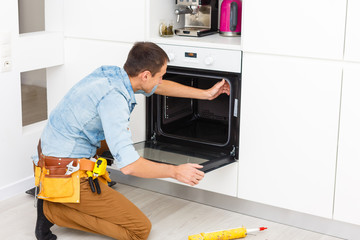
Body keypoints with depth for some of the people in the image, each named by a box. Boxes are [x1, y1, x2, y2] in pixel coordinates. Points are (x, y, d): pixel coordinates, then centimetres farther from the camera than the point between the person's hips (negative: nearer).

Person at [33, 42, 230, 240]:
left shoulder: (110, 73, 3)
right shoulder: (113, 97, -25)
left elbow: (158, 87, 20)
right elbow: (128, 165, -29)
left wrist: (206, 94, 27)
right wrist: (175, 172, -16)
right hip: (67, 176, -9)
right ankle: (53, 210, -5)